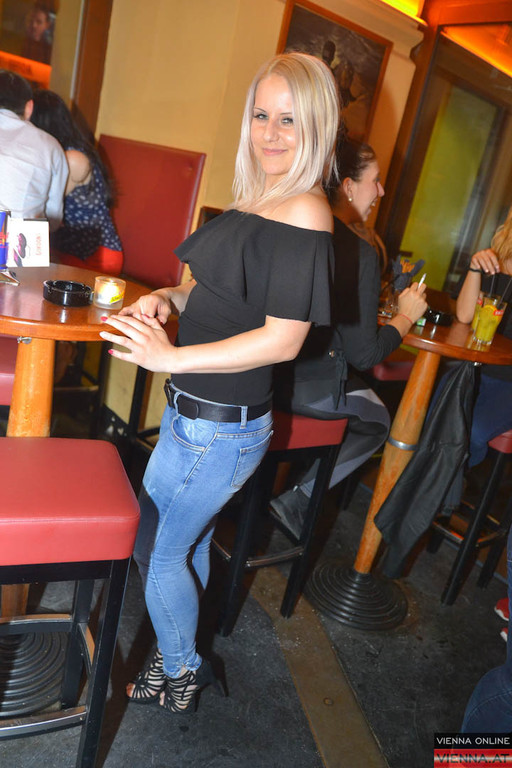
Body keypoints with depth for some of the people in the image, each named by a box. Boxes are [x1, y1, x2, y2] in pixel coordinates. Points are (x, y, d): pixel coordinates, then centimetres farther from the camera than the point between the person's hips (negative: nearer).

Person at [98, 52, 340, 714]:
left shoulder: (304, 213, -19)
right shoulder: (256, 198, 8)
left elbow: (282, 339, -23)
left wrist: (169, 357, -21)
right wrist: (168, 297, 0)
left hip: (218, 427, -9)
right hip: (197, 411, 9)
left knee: (155, 548, 9)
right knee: (188, 539, 24)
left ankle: (179, 673, 36)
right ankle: (181, 655, 49)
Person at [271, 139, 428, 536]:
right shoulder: (360, 253, -17)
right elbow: (364, 355, -14)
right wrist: (406, 316, 4)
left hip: (261, 367, 7)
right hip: (302, 384, -7)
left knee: (361, 392, 30)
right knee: (378, 419, 22)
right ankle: (296, 501, 17)